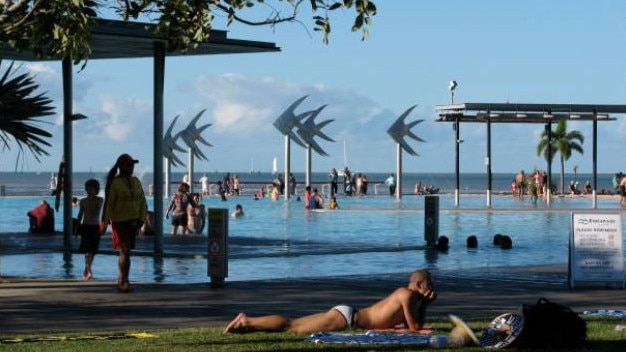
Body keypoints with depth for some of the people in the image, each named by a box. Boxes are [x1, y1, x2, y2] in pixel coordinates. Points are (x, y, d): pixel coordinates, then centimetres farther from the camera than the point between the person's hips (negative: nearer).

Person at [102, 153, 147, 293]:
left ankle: (122, 281, 20)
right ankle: (123, 282, -10)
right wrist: (104, 222, -12)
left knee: (126, 251, 11)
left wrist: (141, 219, 3)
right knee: (124, 251, -12)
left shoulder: (136, 182, 12)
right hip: (119, 221, -6)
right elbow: (108, 203, -10)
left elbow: (142, 201, 13)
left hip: (132, 221, 6)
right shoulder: (114, 183, -8)